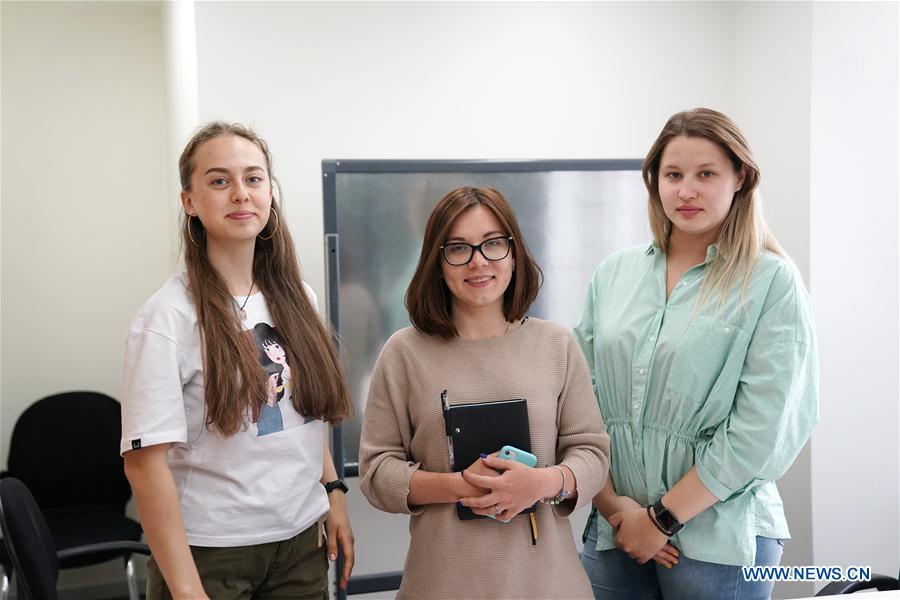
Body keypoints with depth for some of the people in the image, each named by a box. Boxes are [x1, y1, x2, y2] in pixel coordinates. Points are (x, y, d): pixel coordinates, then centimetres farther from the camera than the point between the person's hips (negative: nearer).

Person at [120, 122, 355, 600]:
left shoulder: (296, 299, 2)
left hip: (302, 541, 5)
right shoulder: (168, 317, -15)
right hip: (209, 552, -5)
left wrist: (334, 493, 6)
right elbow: (146, 462, -17)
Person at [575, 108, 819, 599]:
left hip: (719, 540, -3)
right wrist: (611, 503, -7)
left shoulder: (772, 282, -7)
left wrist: (664, 517, -12)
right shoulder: (613, 274, 4)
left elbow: (764, 426, -12)